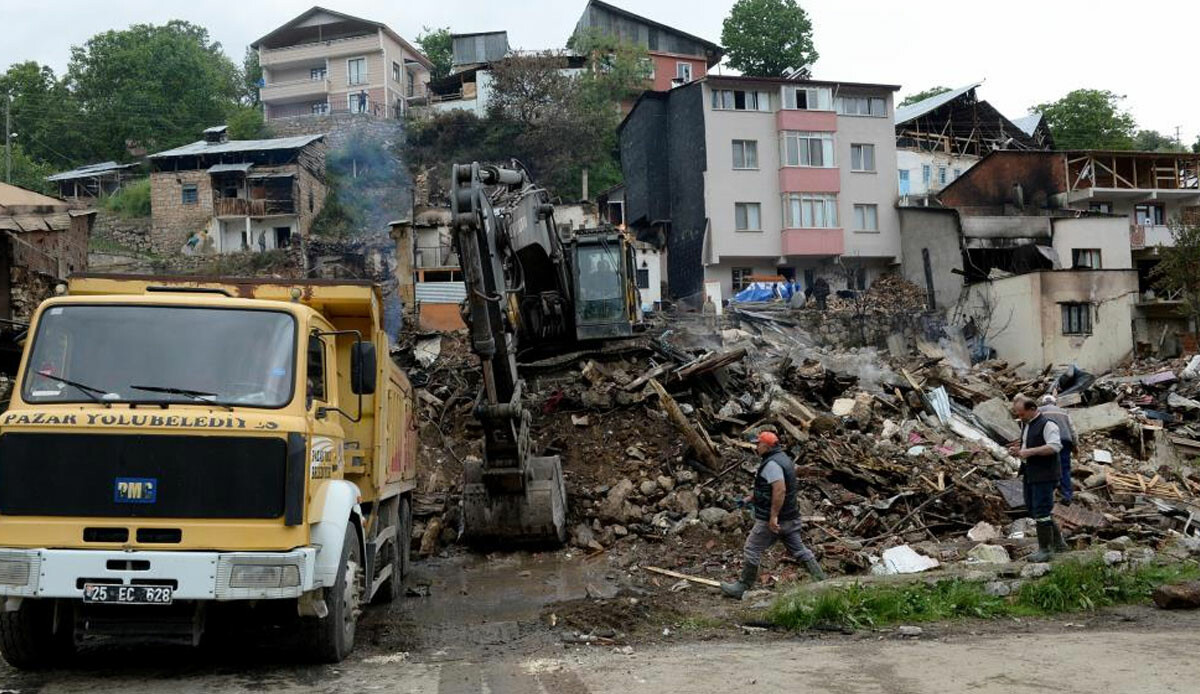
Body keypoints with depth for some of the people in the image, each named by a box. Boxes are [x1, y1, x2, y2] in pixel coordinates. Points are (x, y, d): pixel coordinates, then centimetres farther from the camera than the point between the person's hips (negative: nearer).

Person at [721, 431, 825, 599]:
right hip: (790, 517, 9)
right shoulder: (783, 458, 13)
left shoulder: (772, 464, -20)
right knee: (799, 550, 14)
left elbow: (780, 490, -30)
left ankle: (742, 587, 11)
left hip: (771, 520, -9)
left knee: (752, 551, 2)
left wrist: (773, 516, -29)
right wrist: (750, 498, 21)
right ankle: (822, 581, 15)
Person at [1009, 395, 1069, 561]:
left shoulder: (1046, 424, -14)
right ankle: (1058, 543, 27)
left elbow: (1055, 446, -25)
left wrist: (1029, 452, -27)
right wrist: (1018, 450, 6)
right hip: (1029, 475, 10)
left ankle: (1045, 549, 3)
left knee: (1041, 511, -6)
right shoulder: (1025, 424, 15)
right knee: (1032, 509, 15)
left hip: (1044, 475, -10)